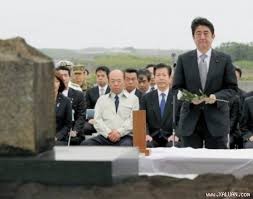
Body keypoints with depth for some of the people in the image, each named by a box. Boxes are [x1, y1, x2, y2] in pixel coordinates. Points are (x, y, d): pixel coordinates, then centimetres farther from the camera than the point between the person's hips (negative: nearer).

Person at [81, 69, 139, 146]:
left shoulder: (133, 99, 14)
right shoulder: (101, 99, 19)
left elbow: (133, 120, 2)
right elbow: (97, 120, 8)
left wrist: (120, 132, -12)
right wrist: (108, 133, -9)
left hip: (124, 137, -2)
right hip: (104, 137, 2)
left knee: (126, 145, -39)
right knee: (86, 144, -26)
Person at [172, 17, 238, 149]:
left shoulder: (224, 59, 5)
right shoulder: (183, 59, 7)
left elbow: (232, 88, 4)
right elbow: (176, 87, 7)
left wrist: (216, 97, -15)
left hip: (216, 120, 0)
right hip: (190, 121, 1)